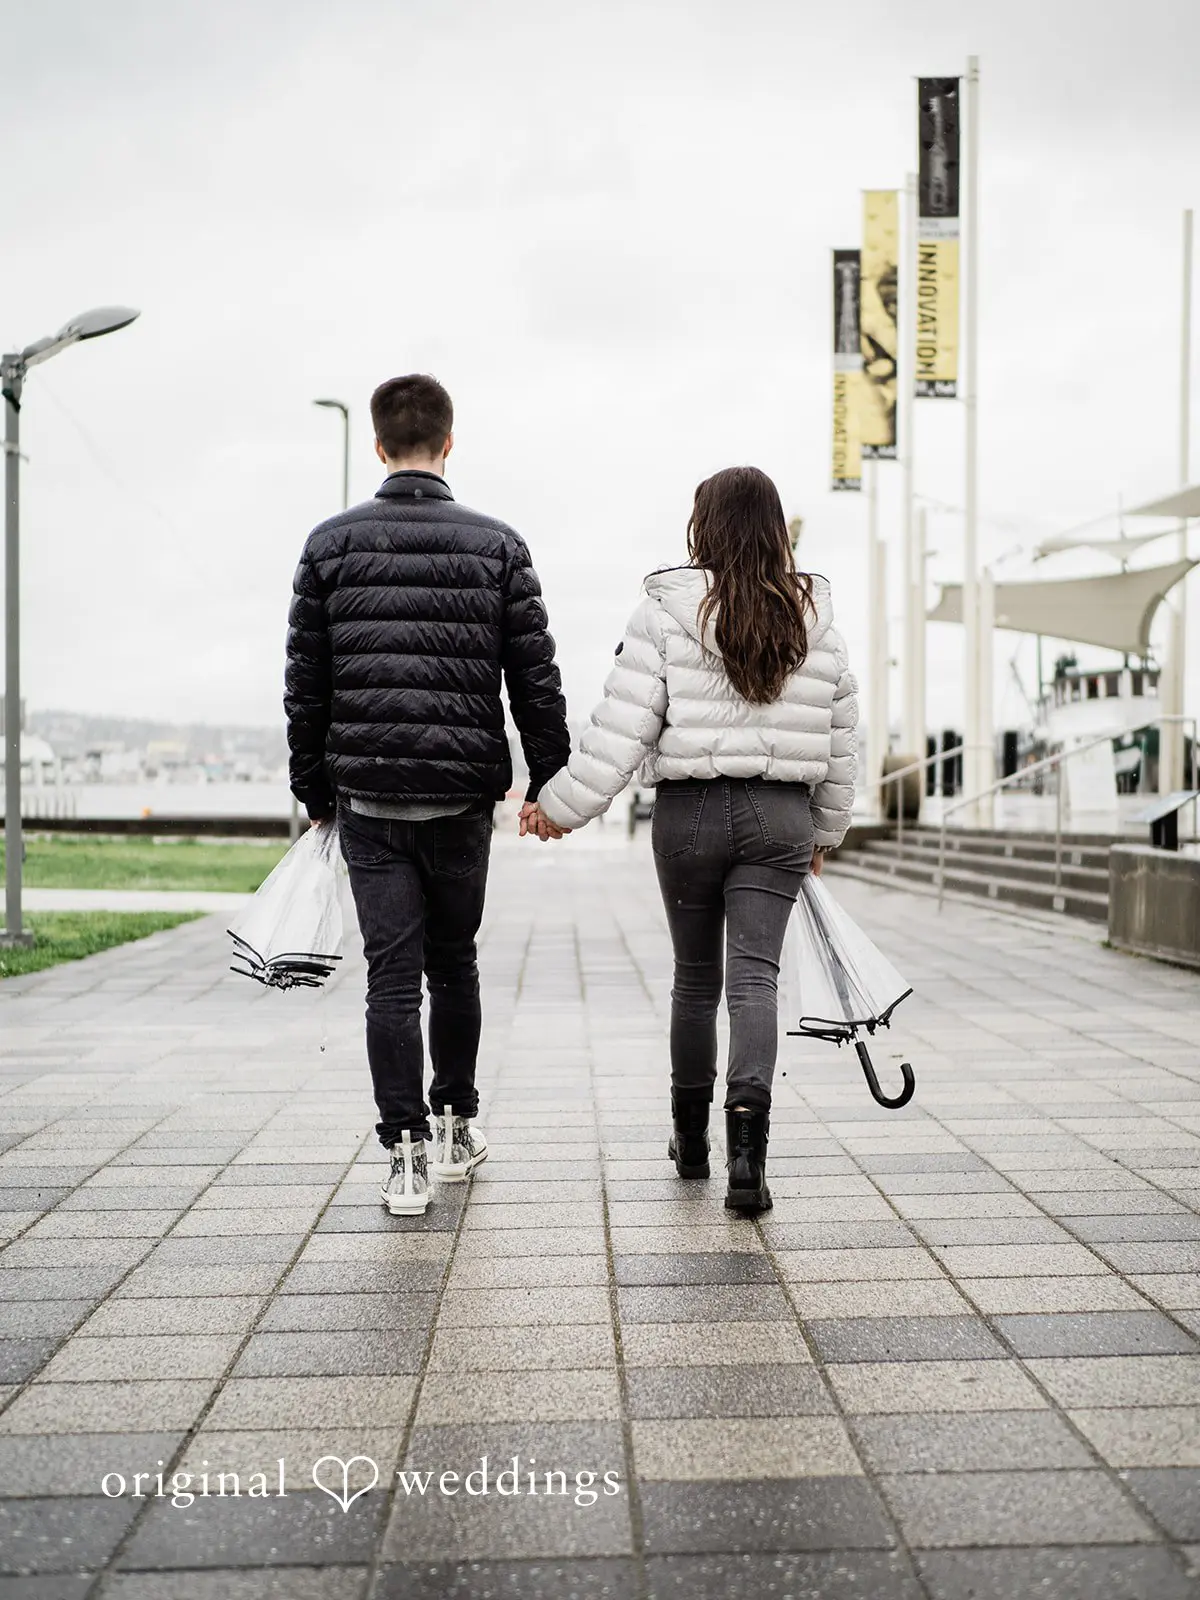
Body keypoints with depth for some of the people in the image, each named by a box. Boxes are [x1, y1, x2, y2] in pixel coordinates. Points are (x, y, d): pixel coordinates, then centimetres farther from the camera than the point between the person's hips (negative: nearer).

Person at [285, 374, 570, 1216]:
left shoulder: (330, 544, 2)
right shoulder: (498, 544, 0)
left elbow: (306, 683, 4)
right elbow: (536, 678, -1)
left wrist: (314, 790, 12)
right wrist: (551, 781, 7)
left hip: (368, 796, 0)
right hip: (462, 792, 1)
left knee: (391, 974, 2)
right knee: (454, 963, 16)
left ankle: (408, 1154, -2)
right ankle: (458, 1125, 29)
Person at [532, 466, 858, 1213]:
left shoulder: (667, 611, -6)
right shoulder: (816, 619, 5)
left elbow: (622, 726, -10)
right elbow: (841, 739, 9)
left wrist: (563, 806, -1)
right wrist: (825, 831, 21)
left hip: (690, 810, -1)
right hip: (781, 814, 1)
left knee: (695, 975, 13)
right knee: (756, 976, -3)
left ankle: (692, 1137, 28)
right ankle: (747, 1144, -19)